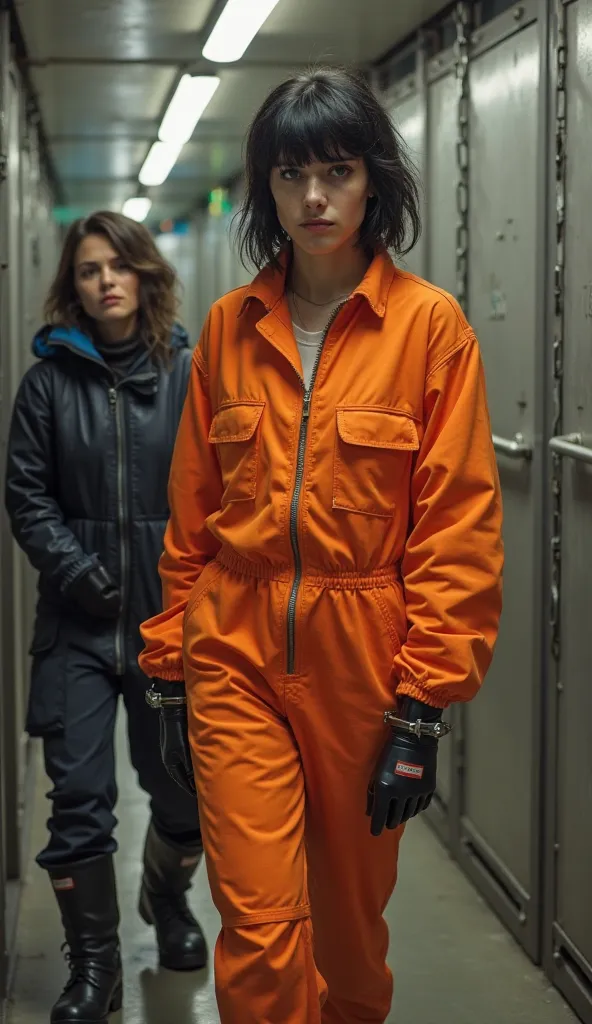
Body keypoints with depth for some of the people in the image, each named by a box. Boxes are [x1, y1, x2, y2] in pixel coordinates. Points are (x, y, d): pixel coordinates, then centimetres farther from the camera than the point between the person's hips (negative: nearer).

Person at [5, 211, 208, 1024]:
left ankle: (167, 896, 43)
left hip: (173, 618, 1)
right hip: (80, 623, 0)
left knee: (187, 788, 10)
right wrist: (75, 571, -11)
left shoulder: (190, 374, 1)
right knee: (79, 797, 1)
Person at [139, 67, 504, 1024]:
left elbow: (459, 526, -8)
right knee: (260, 931, -5)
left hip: (363, 660, -1)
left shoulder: (429, 325, -6)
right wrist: (171, 672, 9)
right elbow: (192, 517, 9)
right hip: (236, 656, 2)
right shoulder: (230, 327, 5)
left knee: (351, 916, 15)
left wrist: (423, 705, -11)